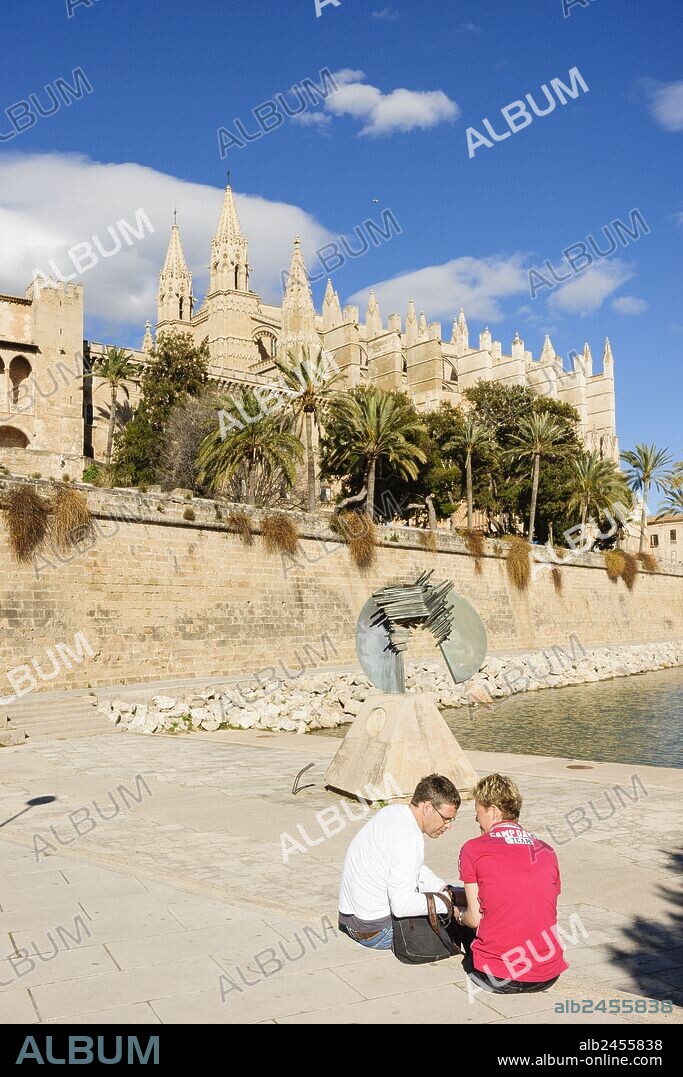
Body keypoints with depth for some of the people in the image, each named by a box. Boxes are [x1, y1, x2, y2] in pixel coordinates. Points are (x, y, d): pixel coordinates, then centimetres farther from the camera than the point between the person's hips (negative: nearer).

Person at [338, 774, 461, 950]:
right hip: (376, 933, -9)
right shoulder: (408, 837, -26)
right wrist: (447, 903, -20)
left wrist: (443, 889, 5)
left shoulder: (393, 811, 5)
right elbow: (402, 905, -30)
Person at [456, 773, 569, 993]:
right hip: (547, 978, 2)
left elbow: (475, 919, -1)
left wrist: (459, 915, 24)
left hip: (497, 977, -2)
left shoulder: (473, 849, -3)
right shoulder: (548, 852, 8)